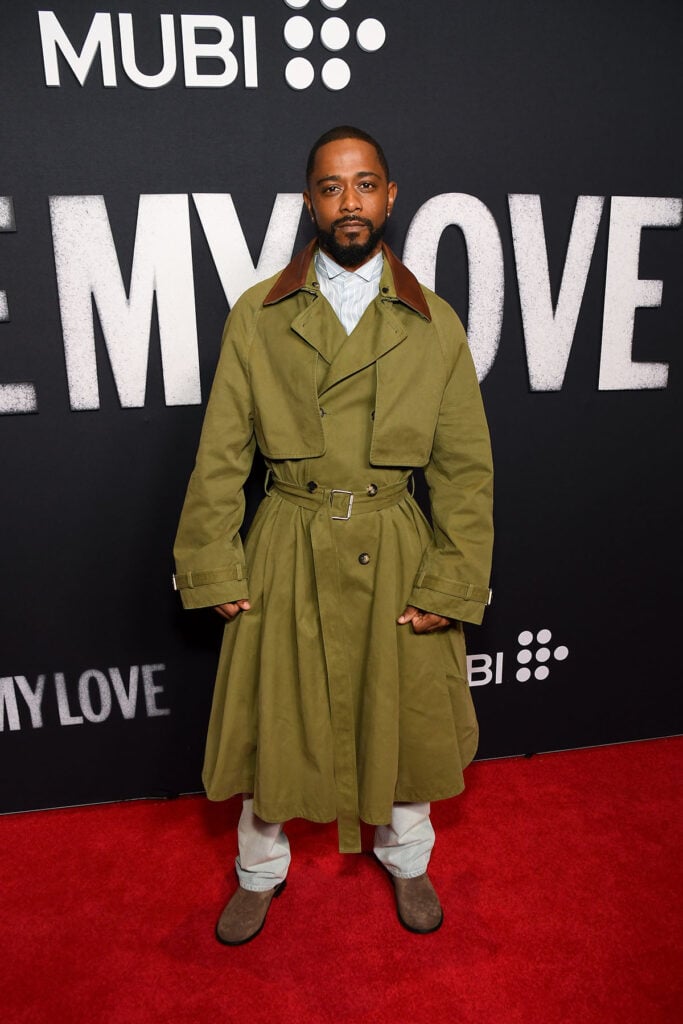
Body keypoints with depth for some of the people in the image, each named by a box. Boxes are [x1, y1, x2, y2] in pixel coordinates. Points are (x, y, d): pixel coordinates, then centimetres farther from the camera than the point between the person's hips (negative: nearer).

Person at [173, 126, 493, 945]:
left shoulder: (435, 325, 0)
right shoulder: (258, 316, -1)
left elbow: (465, 468, 0)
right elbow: (220, 456, -1)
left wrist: (451, 585, -6)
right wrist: (214, 570, -5)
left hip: (396, 557, 1)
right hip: (287, 556, 0)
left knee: (405, 717, 17)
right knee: (270, 722, 14)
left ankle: (406, 859, 48)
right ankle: (261, 871, 44)